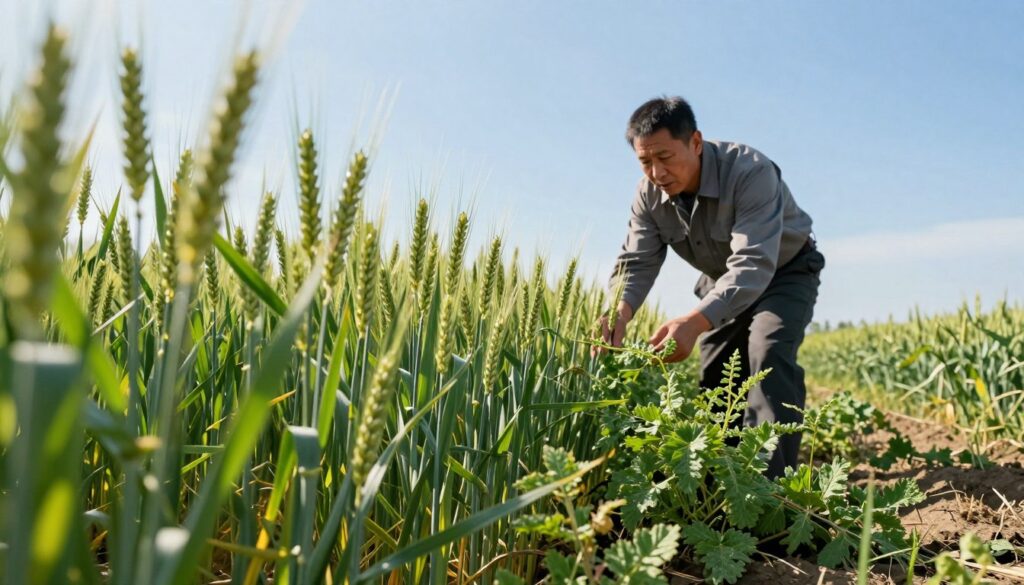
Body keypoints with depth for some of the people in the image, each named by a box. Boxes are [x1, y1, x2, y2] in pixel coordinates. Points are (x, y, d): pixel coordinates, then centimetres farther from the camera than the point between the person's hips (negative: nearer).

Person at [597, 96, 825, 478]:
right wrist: (618, 314, -42)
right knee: (714, 377, 5)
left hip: (785, 272, -6)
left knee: (769, 354, -29)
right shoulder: (650, 193, -18)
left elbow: (753, 265, -46)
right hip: (723, 281, 6)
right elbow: (636, 263, -19)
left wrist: (694, 323, -61)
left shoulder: (750, 172, -37)